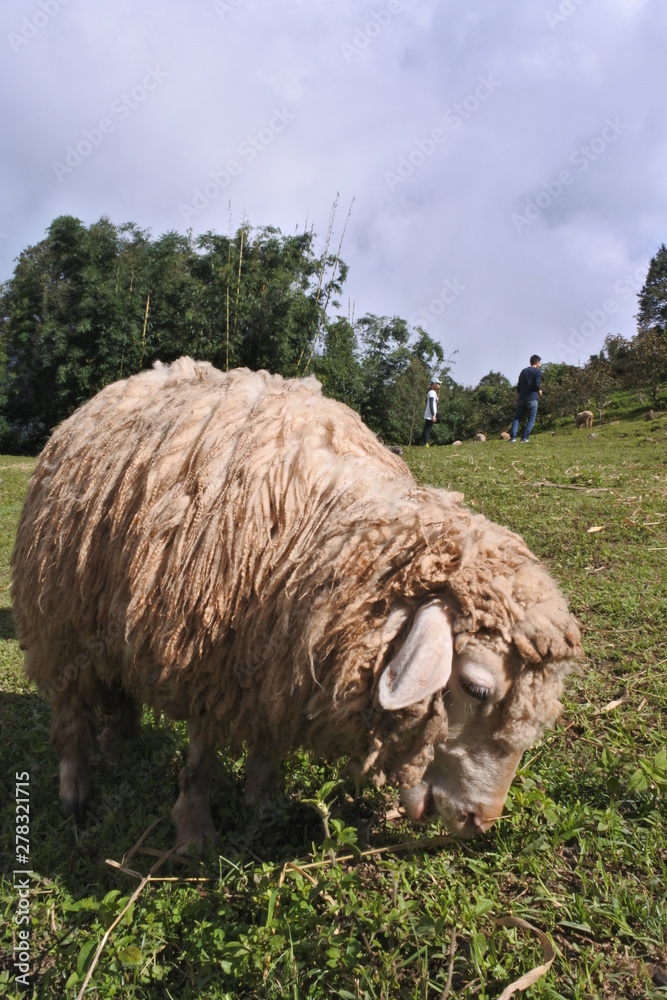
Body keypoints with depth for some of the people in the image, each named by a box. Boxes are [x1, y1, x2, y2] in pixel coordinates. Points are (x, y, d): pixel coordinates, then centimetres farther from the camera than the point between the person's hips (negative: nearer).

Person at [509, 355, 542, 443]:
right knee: (531, 419, 3)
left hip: (522, 398, 4)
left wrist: (517, 399, 17)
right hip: (532, 399, -4)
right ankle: (524, 437, -8)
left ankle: (513, 436, -4)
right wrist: (539, 391, 8)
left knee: (517, 417, 10)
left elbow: (518, 387, 14)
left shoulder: (524, 371, 17)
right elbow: (537, 385, -13)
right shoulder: (538, 372, 0)